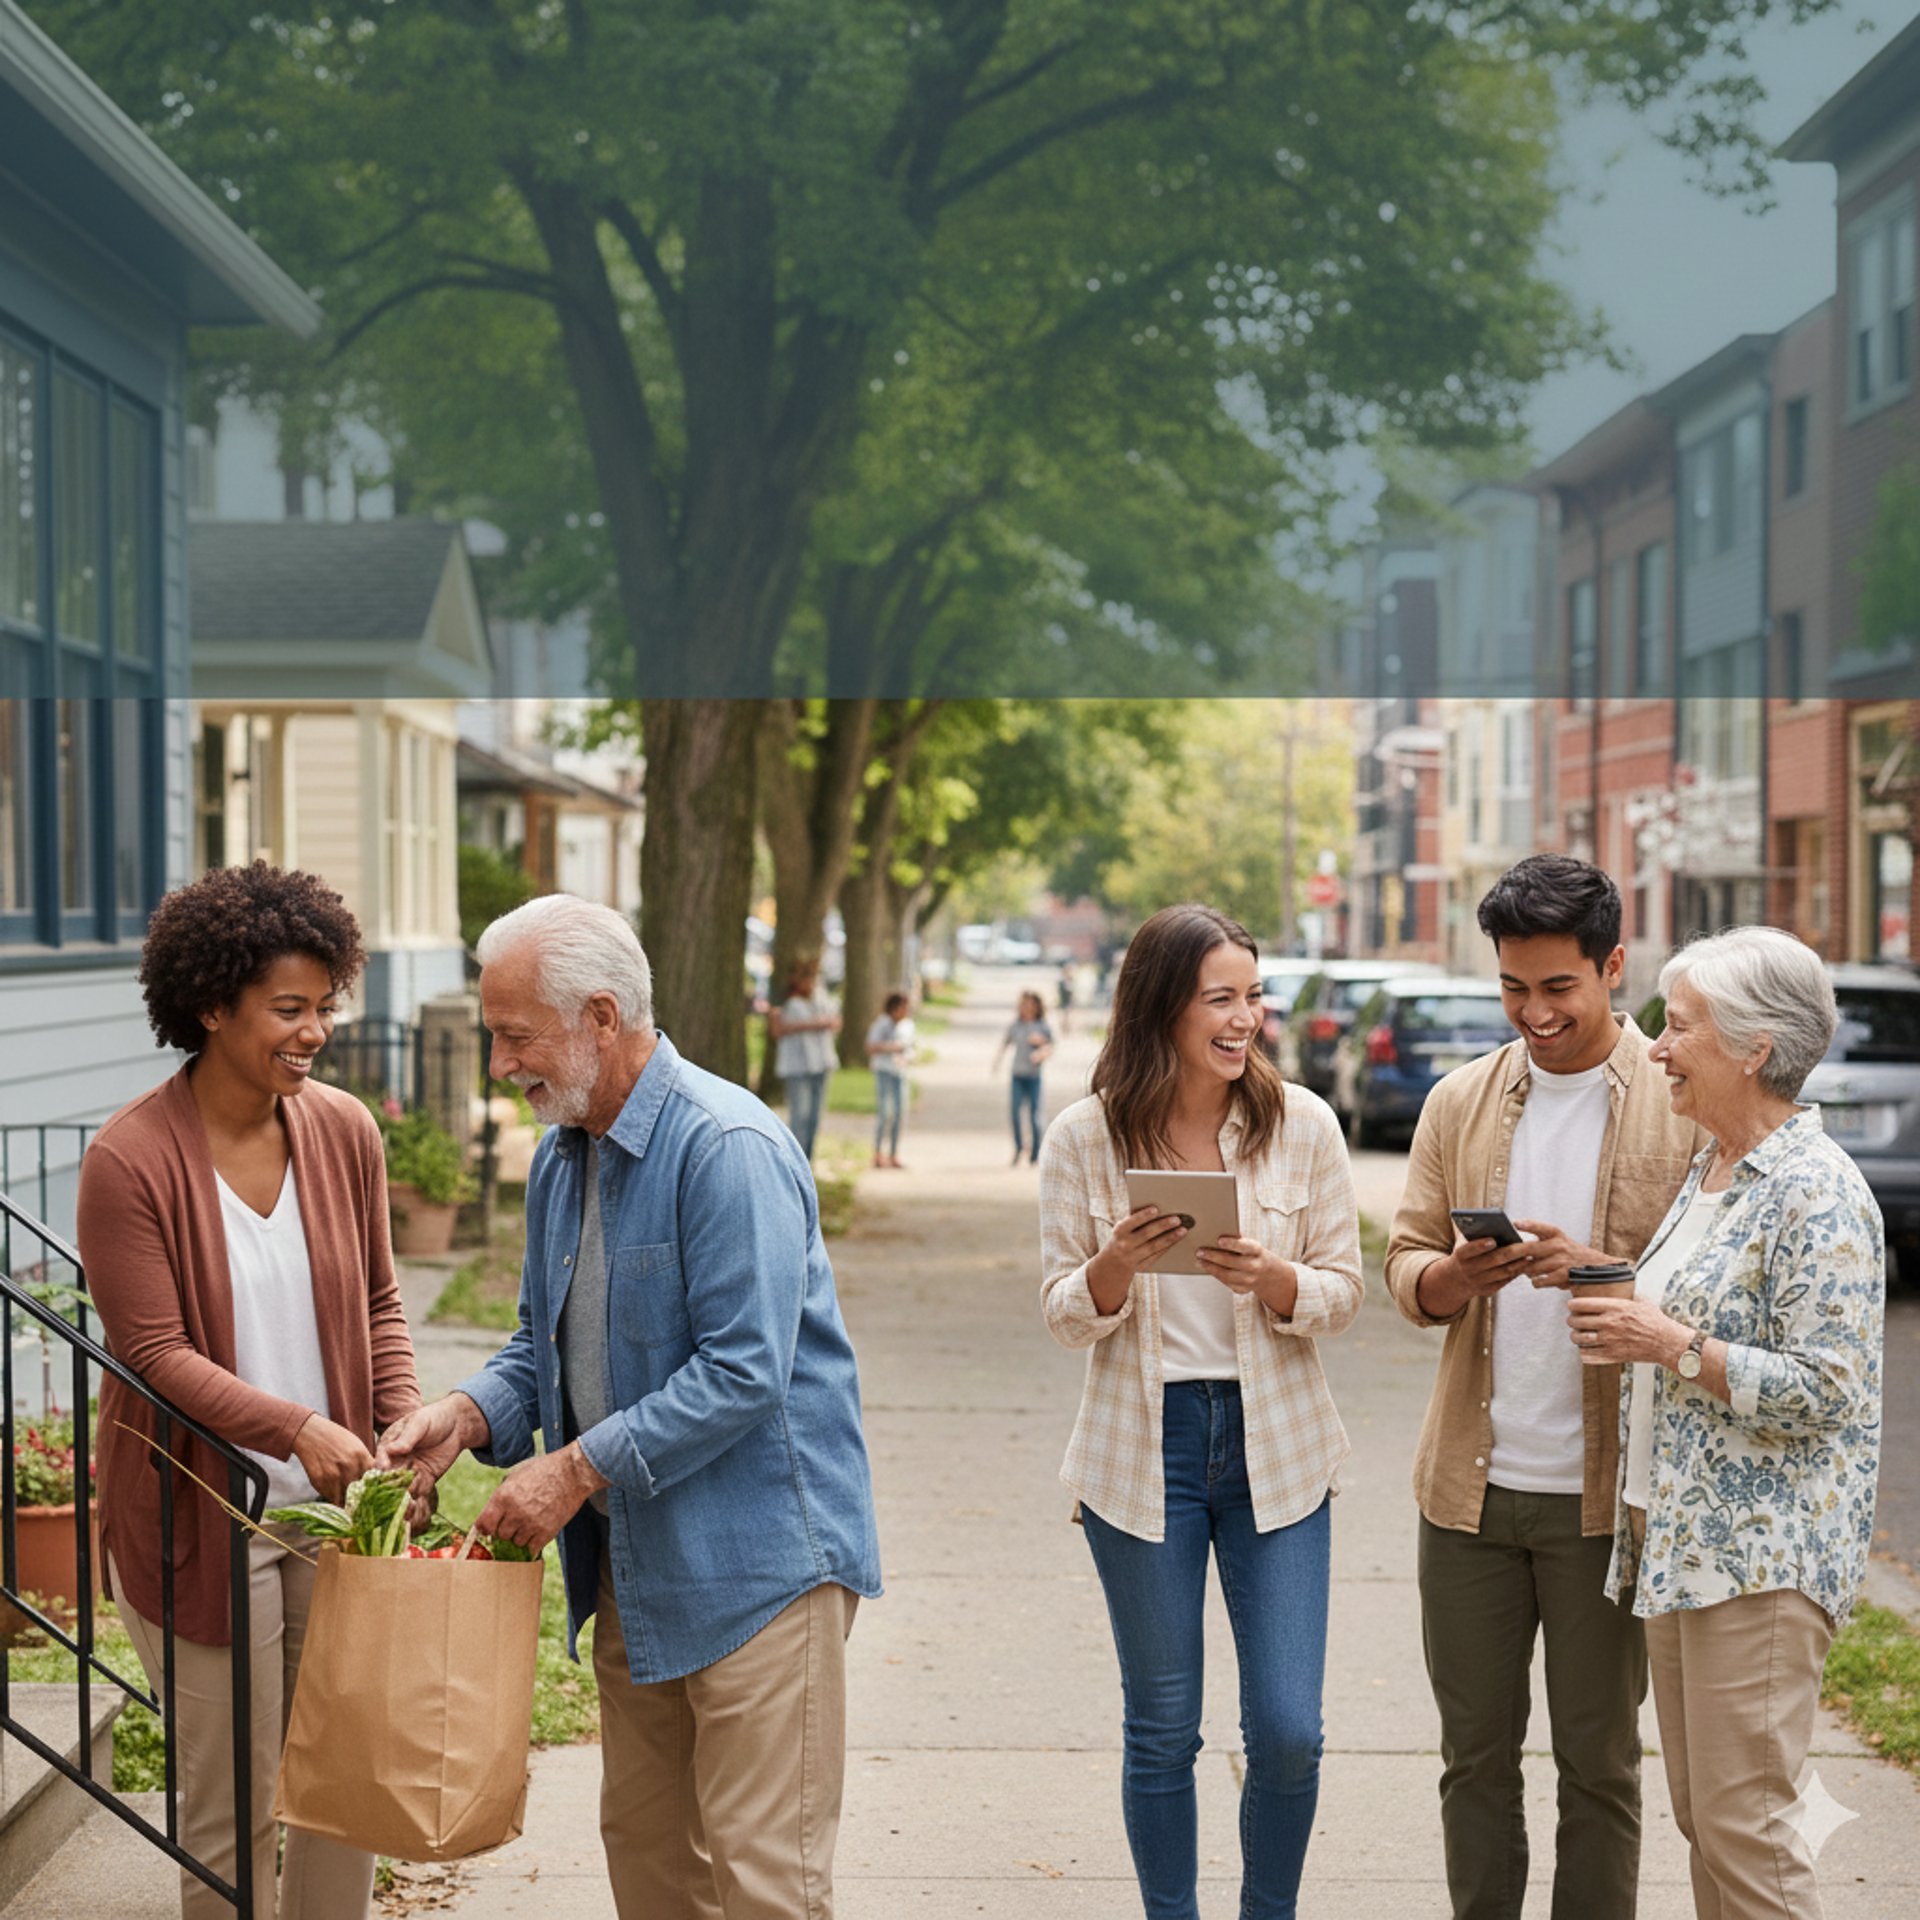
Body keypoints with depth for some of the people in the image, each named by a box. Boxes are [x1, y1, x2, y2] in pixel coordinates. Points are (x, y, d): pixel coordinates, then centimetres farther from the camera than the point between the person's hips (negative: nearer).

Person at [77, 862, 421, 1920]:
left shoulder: (343, 1131, 0)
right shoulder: (129, 1158, -14)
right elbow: (155, 1352, -16)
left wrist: (404, 1428, -6)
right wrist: (295, 1427, -27)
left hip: (334, 1506, 5)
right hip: (203, 1518, -4)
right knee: (230, 1806, 4)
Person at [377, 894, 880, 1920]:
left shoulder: (728, 1149, -19)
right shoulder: (561, 1157, 10)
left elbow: (743, 1370, -23)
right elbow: (543, 1341, 18)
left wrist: (579, 1468, -21)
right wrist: (469, 1413, -3)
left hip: (754, 1557, -9)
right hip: (632, 1564, 9)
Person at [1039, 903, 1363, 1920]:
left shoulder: (1302, 1124, -4)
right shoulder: (1083, 1138, -5)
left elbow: (1343, 1291, 2)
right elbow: (1064, 1312, 0)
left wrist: (1273, 1280, -19)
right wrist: (1117, 1265, -21)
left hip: (1274, 1445, 1)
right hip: (1142, 1447, -1)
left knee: (1288, 1732, 1)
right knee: (1161, 1730, 9)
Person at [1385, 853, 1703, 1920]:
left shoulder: (1685, 1105, -4)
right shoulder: (1460, 1101, 7)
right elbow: (1404, 1263, 8)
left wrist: (1598, 1268, -23)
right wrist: (1454, 1276, -15)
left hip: (1606, 1490, -3)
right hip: (1471, 1482, 3)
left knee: (1599, 1756, 8)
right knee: (1475, 1747, 12)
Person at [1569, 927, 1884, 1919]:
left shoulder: (1816, 1193, -15)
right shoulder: (1707, 1171, 14)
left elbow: (1824, 1391, -20)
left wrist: (1672, 1346, -18)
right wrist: (1623, 1322, 10)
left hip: (1761, 1555, -9)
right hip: (1677, 1537, 9)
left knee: (1741, 1822, -6)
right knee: (1699, 1817, 13)